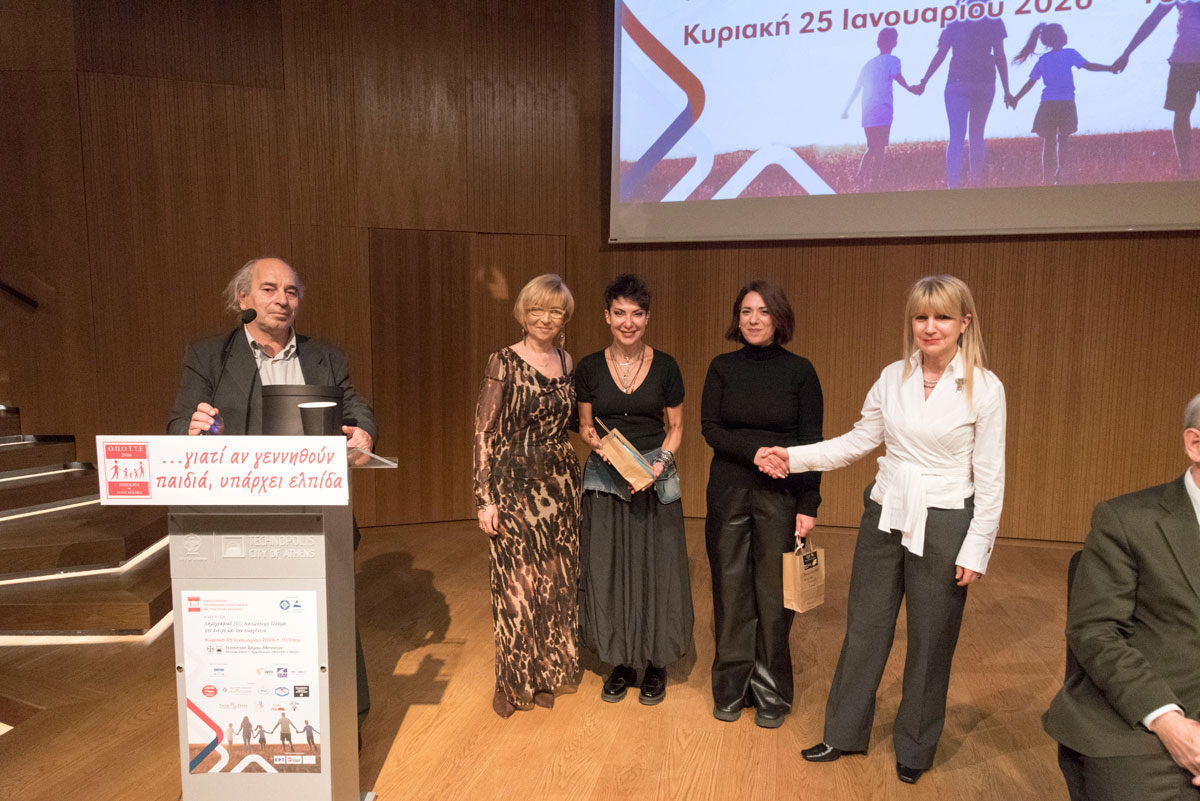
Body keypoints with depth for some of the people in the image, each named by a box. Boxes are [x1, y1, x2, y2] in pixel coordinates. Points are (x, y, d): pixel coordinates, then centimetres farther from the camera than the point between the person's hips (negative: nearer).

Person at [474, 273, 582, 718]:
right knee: (515, 585, 0)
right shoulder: (504, 362, -8)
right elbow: (485, 432, -10)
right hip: (514, 483, -5)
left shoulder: (567, 362, 8)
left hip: (559, 483, 5)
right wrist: (485, 498, -14)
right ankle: (511, 683, 20)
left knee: (555, 581, 11)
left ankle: (544, 675, 29)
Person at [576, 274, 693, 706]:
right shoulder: (589, 368, 0)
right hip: (605, 479, 1)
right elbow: (584, 425, 8)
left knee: (656, 567, 4)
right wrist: (595, 441, -13)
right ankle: (621, 661, 26)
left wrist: (663, 459, -12)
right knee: (608, 568, 7)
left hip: (655, 478, -1)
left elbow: (676, 426, 5)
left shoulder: (664, 366, -1)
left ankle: (656, 663, 24)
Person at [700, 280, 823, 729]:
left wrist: (809, 506, -8)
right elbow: (710, 429, -1)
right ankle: (730, 690, 24)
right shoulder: (722, 368, 4)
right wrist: (754, 451, -18)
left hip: (781, 495, -2)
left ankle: (771, 695, 22)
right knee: (731, 590, 8)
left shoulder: (799, 371, -1)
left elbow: (811, 443, -3)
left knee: (774, 593, 3)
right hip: (728, 491, 2)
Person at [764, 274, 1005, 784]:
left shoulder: (984, 388, -9)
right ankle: (844, 733, 31)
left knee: (930, 639, 11)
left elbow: (990, 477, -6)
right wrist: (793, 457, -2)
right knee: (865, 625, 13)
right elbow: (858, 441, 7)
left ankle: (914, 748, 33)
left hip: (942, 524, -3)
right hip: (885, 514, 4)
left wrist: (975, 550, -8)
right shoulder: (893, 377, 2)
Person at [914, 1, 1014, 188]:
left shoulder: (953, 25, 7)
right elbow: (1000, 56, 4)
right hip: (985, 83, 1)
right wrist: (1006, 90, 5)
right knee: (977, 134, 12)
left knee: (956, 136, -9)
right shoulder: (994, 22, 7)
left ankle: (953, 184, -20)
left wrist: (923, 82, 8)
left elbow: (940, 55, 3)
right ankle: (977, 181, 4)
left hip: (958, 83, -1)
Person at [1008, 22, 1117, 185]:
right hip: (1066, 103, -2)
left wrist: (1016, 98, 17)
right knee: (1062, 140, 7)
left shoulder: (1042, 59, 8)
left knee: (1048, 141, 6)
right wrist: (1109, 68, -2)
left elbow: (1030, 82, 8)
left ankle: (1047, 177, 0)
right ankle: (1061, 175, -3)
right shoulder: (1070, 53, 0)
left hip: (1047, 104, 2)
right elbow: (1088, 66, -8)